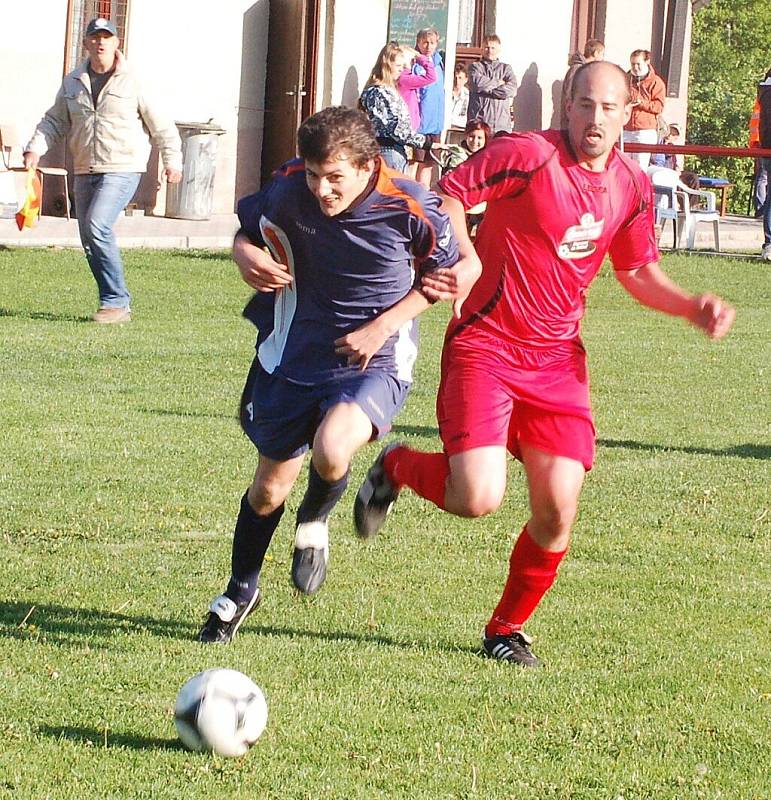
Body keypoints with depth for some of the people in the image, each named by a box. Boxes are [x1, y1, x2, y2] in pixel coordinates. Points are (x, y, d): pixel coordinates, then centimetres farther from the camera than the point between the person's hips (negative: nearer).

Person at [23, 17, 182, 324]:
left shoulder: (132, 82, -4)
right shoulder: (72, 83, 10)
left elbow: (160, 123, 1)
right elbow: (54, 121, 17)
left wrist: (172, 160, 1)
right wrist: (35, 148, 1)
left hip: (123, 169, -6)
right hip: (85, 172, 6)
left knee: (97, 226, -23)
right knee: (89, 240, 5)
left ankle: (116, 303, -17)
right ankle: (118, 302, 16)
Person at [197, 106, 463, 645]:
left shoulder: (411, 209, -20)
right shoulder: (289, 192, -15)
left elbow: (446, 273, -2)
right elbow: (248, 230, 7)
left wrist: (383, 326, -12)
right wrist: (248, 258, -18)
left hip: (376, 360, -3)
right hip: (295, 353, 3)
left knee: (330, 452, -31)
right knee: (270, 487, 12)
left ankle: (314, 523, 6)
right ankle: (240, 592, 39)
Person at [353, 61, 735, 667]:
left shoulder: (633, 188, 5)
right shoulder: (528, 156, -14)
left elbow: (638, 273, 19)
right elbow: (449, 192, -5)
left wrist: (694, 308, 3)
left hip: (557, 360, 5)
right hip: (485, 347, -5)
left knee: (558, 514, -4)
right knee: (478, 498, -19)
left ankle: (507, 629, 20)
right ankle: (398, 468, 15)